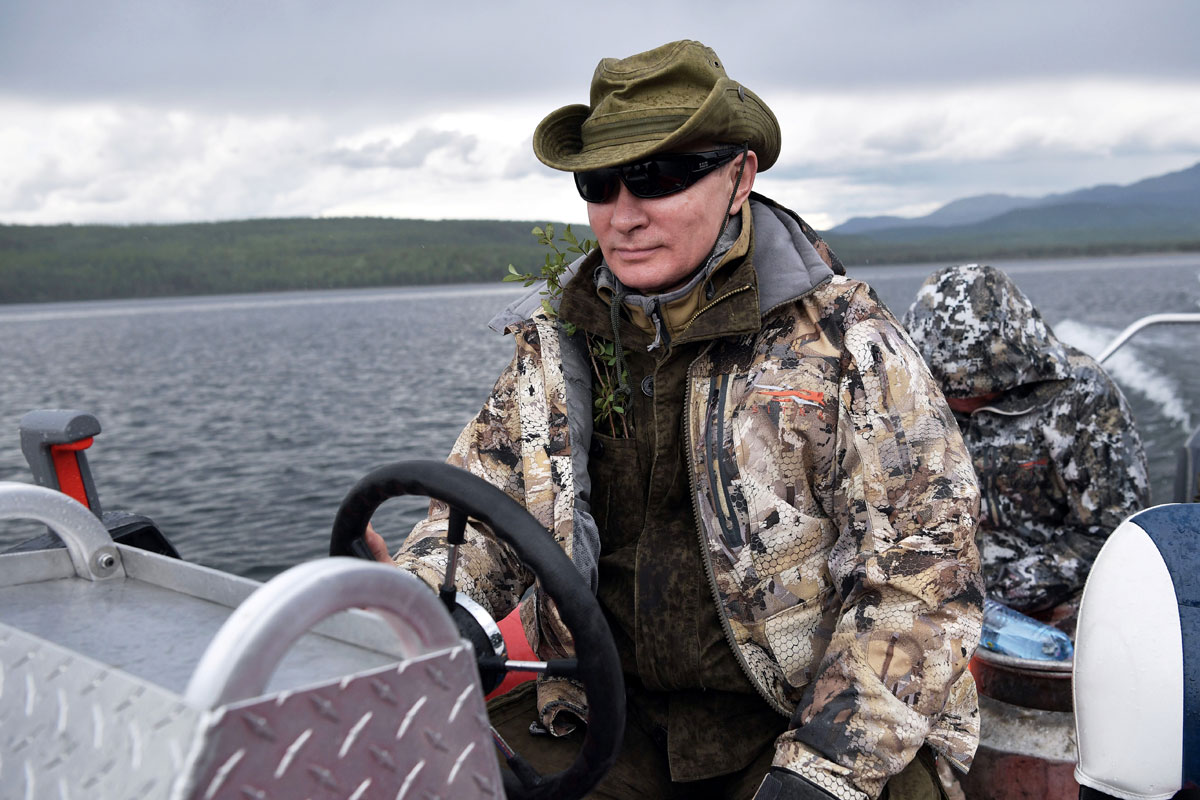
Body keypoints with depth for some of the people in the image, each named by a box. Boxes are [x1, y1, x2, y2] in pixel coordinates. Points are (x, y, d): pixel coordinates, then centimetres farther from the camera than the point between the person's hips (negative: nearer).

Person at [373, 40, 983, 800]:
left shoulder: (842, 339, -7)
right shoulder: (558, 344, 6)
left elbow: (923, 568, -10)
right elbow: (480, 502, 7)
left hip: (800, 717, -2)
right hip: (606, 712, 3)